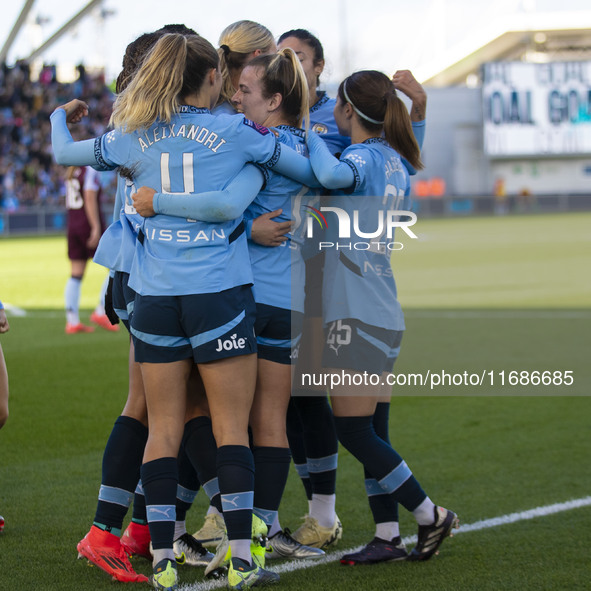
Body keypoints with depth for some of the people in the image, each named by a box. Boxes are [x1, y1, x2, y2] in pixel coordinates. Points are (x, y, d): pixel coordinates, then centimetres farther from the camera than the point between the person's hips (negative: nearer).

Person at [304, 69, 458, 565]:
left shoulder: (365, 155, -12)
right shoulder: (395, 162, 13)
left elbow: (334, 174, -35)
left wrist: (307, 132, -19)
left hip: (358, 315, -9)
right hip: (383, 317, 9)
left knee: (353, 431, -3)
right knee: (366, 431, 10)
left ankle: (431, 516, 4)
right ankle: (389, 537, 10)